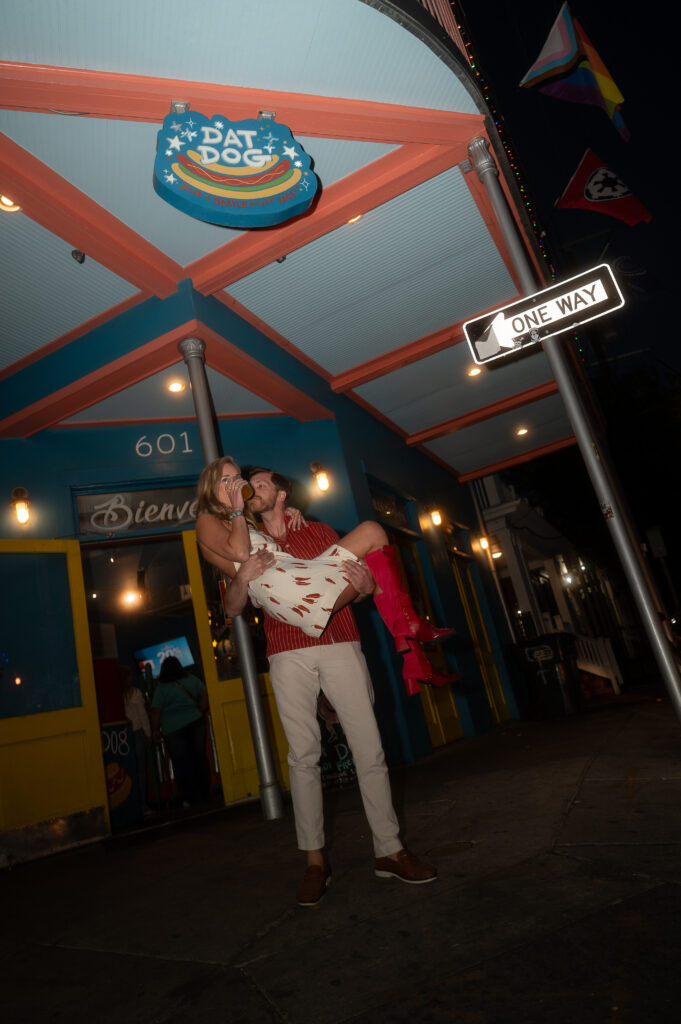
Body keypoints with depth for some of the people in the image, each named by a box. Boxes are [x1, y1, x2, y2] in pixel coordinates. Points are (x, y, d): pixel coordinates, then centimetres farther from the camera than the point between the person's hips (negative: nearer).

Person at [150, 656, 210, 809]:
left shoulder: (161, 689, -6)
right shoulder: (193, 680, 4)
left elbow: (156, 712, -7)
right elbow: (204, 699, 4)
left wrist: (155, 731, 1)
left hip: (173, 729, -3)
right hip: (195, 723, 3)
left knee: (181, 763, 4)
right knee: (199, 757, 11)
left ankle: (191, 797, 6)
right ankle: (204, 792, 17)